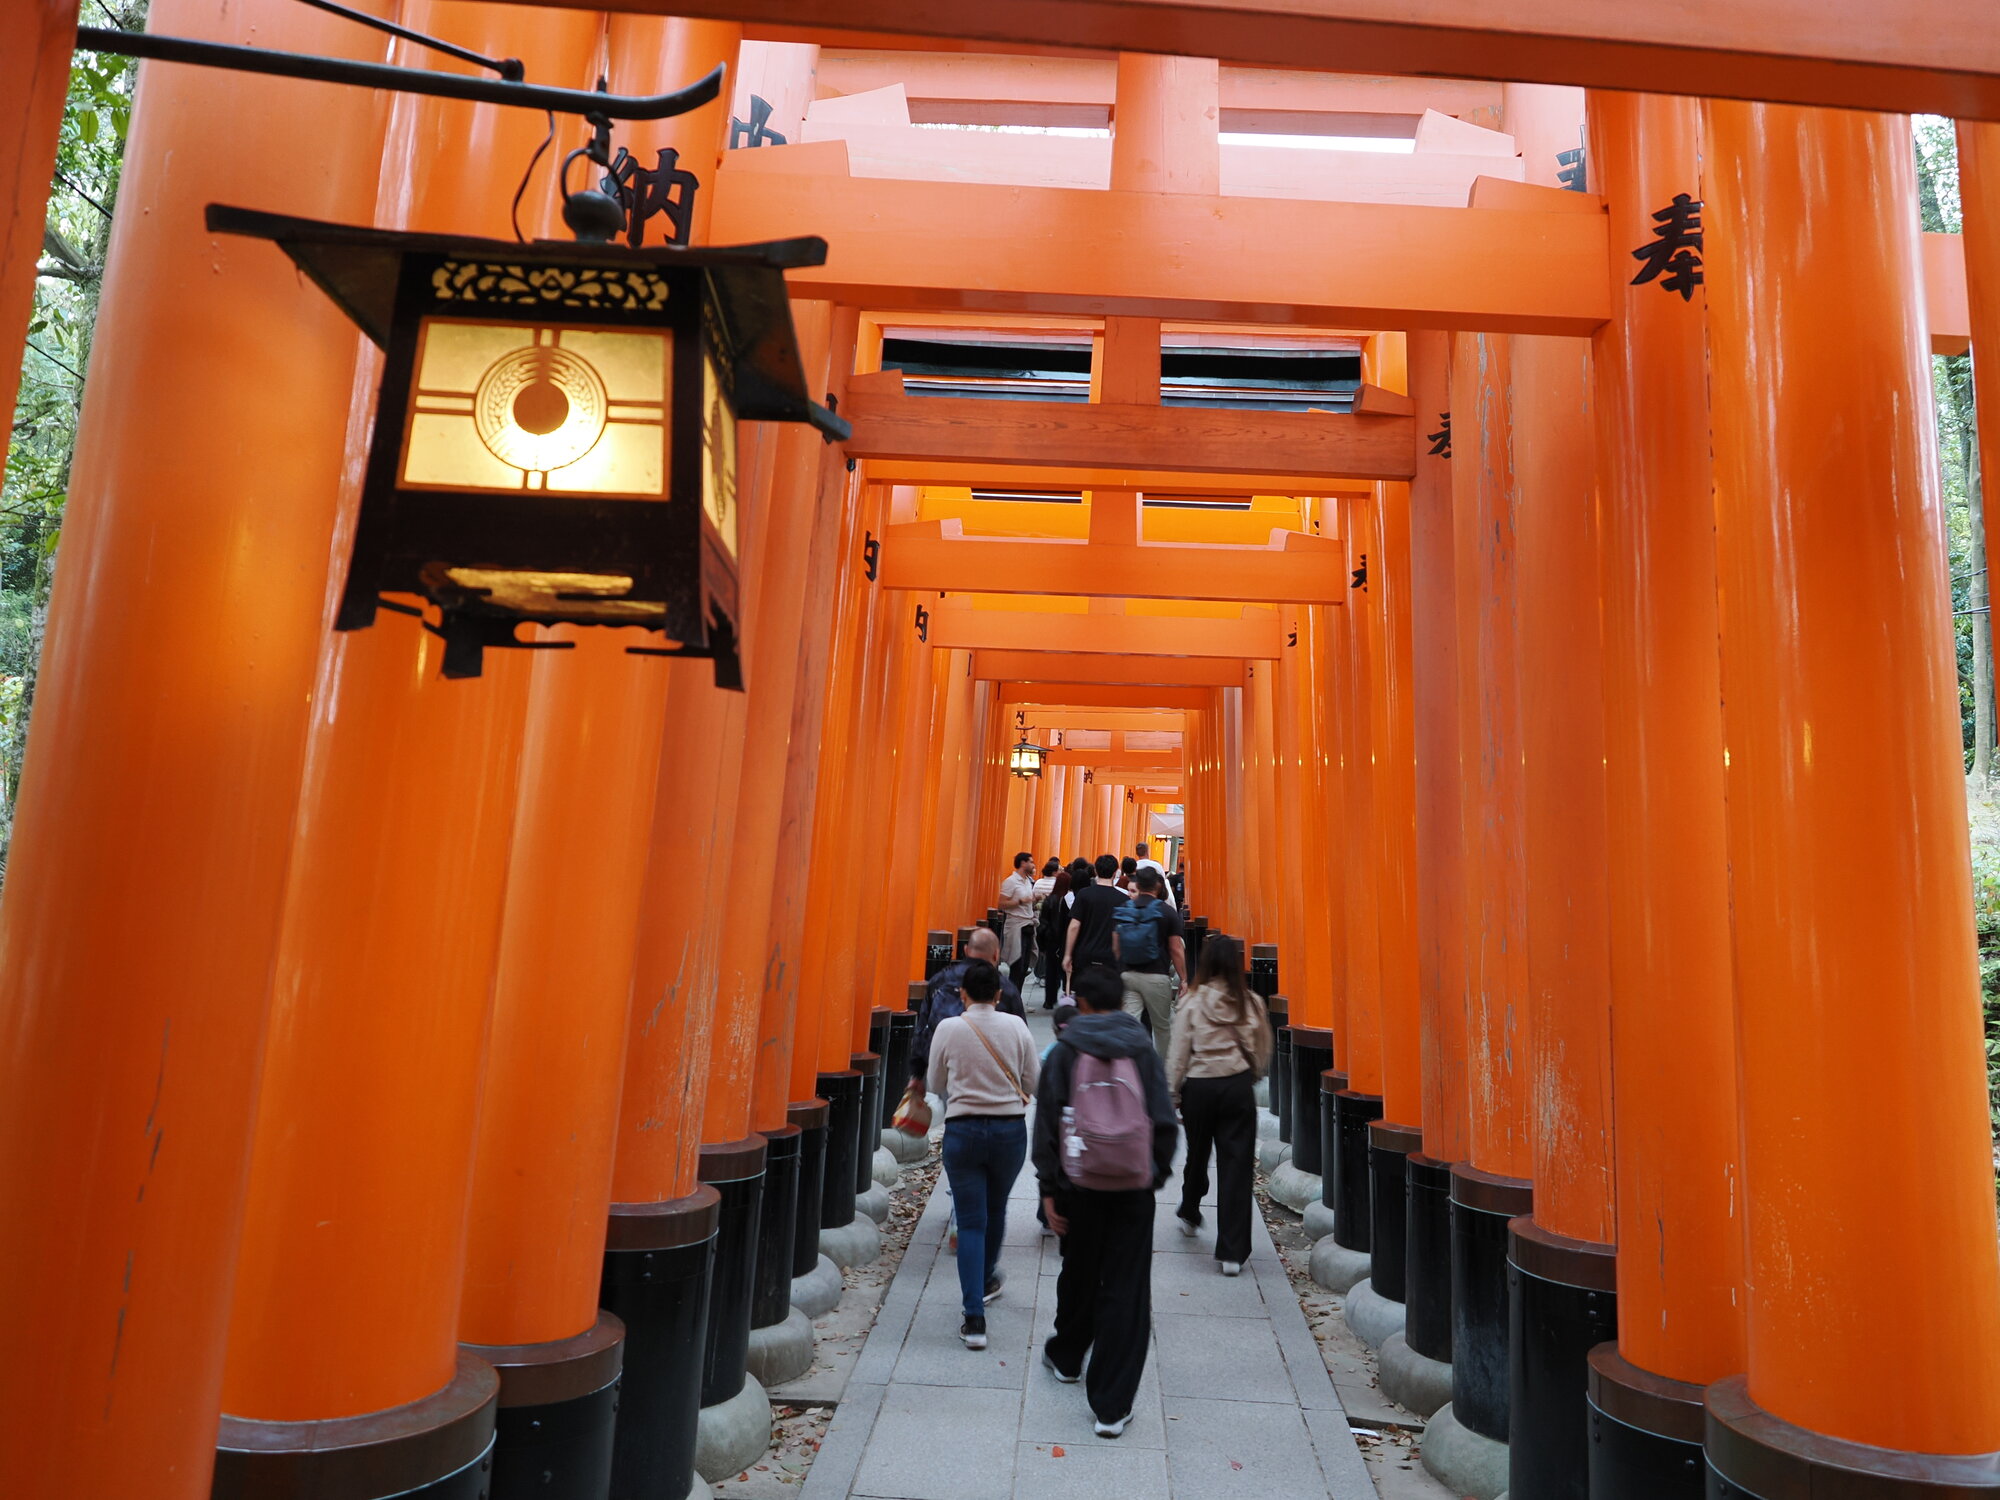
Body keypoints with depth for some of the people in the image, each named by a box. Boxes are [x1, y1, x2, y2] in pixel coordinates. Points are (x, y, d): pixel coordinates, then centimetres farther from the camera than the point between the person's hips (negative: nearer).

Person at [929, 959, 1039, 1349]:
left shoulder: (948, 1029, -8)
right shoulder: (1015, 1027, -7)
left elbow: (938, 1083, 5)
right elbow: (1033, 1082, 0)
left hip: (963, 1130, -2)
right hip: (1010, 1130, 2)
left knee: (970, 1222, 3)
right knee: (996, 1210, 23)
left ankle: (975, 1319, -3)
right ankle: (986, 1280, 46)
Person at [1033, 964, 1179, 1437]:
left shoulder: (1064, 1053, -3)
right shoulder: (1143, 1051, -1)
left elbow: (1047, 1125, -3)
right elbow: (1166, 1122, -2)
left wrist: (1049, 1189, 2)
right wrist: (1157, 1174, 11)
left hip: (1081, 1188, 1)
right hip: (1134, 1190, 0)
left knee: (1079, 1276, 21)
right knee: (1127, 1291, 4)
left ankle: (1066, 1358, 44)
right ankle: (1112, 1406, 5)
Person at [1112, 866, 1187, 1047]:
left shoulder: (1121, 911, 4)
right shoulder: (1168, 912, -5)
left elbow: (1116, 947, 7)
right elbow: (1176, 950, -4)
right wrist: (1183, 980, 3)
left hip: (1127, 975, 2)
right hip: (1156, 976, -2)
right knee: (1162, 1027, 15)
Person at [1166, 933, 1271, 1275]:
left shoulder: (1191, 1003, -10)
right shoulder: (1251, 1003, -5)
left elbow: (1178, 1054, -6)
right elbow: (1262, 1052, 6)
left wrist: (1171, 1095, 4)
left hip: (1198, 1088, 0)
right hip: (1238, 1087, 0)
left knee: (1197, 1155, 22)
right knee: (1236, 1164, 3)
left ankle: (1189, 1214, 47)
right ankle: (1232, 1252, 3)